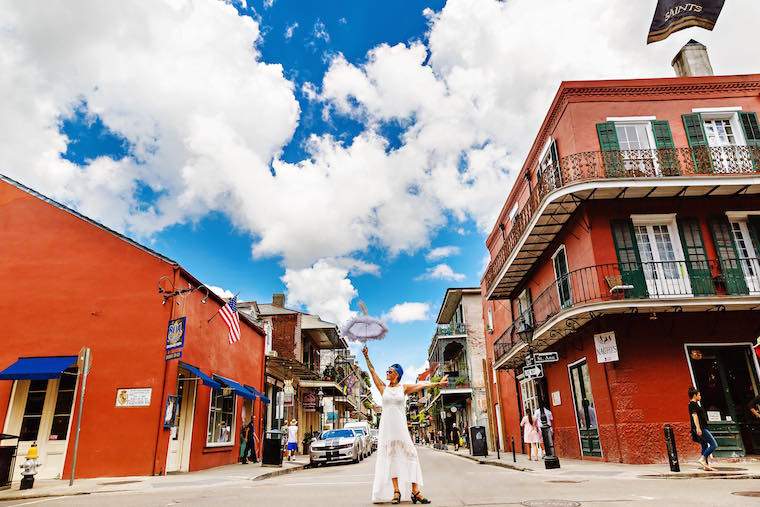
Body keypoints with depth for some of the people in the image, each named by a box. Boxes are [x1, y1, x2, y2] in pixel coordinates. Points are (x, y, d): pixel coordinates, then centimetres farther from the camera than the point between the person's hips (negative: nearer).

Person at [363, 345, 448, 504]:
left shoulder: (404, 388, 6)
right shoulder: (383, 388, 9)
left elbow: (423, 385, 1)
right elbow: (373, 372, 6)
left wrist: (438, 383, -5)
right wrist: (367, 357, 2)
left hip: (400, 426, -1)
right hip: (386, 426, 1)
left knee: (410, 455, -5)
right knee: (390, 456, 1)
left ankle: (415, 491, -3)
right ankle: (396, 491, 4)